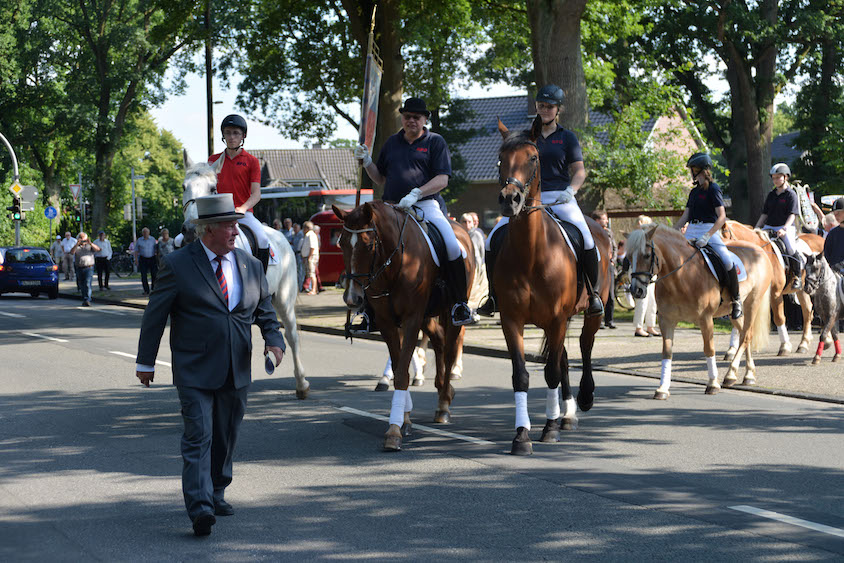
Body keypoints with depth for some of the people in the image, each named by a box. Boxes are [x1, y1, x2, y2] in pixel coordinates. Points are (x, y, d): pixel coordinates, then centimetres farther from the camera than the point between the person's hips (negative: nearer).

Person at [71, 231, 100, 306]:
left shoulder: (89, 246, 7)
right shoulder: (76, 247, 12)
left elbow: (97, 249, -10)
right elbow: (72, 252, -8)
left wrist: (90, 243, -24)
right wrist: (77, 244, -21)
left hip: (89, 268, -3)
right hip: (79, 269, 3)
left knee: (88, 284, -16)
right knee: (82, 286, 8)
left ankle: (87, 300, -22)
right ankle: (84, 300, 19)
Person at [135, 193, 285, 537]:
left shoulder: (250, 266, 8)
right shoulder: (178, 265, -6)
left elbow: (264, 312, 17)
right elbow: (155, 315, 0)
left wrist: (274, 341, -2)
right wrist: (146, 362, 2)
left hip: (236, 372, 5)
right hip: (195, 371, -5)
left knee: (226, 438, 14)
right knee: (198, 437, -12)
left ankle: (216, 493, 30)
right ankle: (200, 508, -19)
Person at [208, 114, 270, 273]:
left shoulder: (251, 161, 5)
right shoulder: (214, 160, 14)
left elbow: (256, 194, -3)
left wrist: (243, 208, -22)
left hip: (243, 213, -3)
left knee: (263, 240, -27)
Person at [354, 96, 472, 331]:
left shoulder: (435, 142, 6)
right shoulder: (392, 142, 18)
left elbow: (442, 180, -4)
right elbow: (380, 179, 24)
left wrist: (416, 193, -18)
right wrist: (366, 161, 6)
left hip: (426, 205, -4)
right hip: (392, 207, 4)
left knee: (452, 246, -25)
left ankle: (459, 304, -10)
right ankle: (369, 313, 1)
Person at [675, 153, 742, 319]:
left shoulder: (713, 189, -5)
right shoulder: (694, 191, 17)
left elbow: (722, 217, -13)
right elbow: (684, 217, 21)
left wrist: (707, 237, -23)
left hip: (710, 229, -8)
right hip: (691, 231, 8)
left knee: (727, 261, -23)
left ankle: (736, 300, -9)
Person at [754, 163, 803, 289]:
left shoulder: (791, 194, -1)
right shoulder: (771, 195, 17)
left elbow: (792, 215, -9)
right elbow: (765, 213, 20)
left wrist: (784, 229, -23)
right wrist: (756, 228, 8)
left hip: (786, 228, -6)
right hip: (769, 227, 6)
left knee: (790, 249, -26)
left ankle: (797, 276, -8)